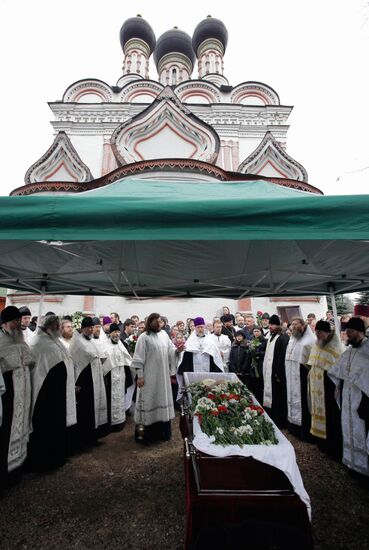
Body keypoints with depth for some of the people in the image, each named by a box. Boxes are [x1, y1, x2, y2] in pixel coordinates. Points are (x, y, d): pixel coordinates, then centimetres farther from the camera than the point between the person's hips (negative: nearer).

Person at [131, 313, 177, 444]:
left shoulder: (164, 334, 6)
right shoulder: (144, 337, -11)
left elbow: (171, 350, 10)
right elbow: (138, 358, -12)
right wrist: (140, 376, -14)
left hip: (163, 376, 6)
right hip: (149, 376, -6)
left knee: (162, 399, 15)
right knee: (149, 401, 3)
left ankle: (162, 431, 31)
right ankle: (147, 433, 19)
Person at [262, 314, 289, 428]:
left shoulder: (283, 338, -15)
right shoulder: (270, 337, 12)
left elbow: (282, 358, -19)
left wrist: (279, 374, -19)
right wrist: (265, 371, 15)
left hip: (277, 373, -8)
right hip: (268, 372, 8)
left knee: (277, 398, 2)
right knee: (269, 397, 14)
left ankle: (279, 423, 16)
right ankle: (271, 421, 27)